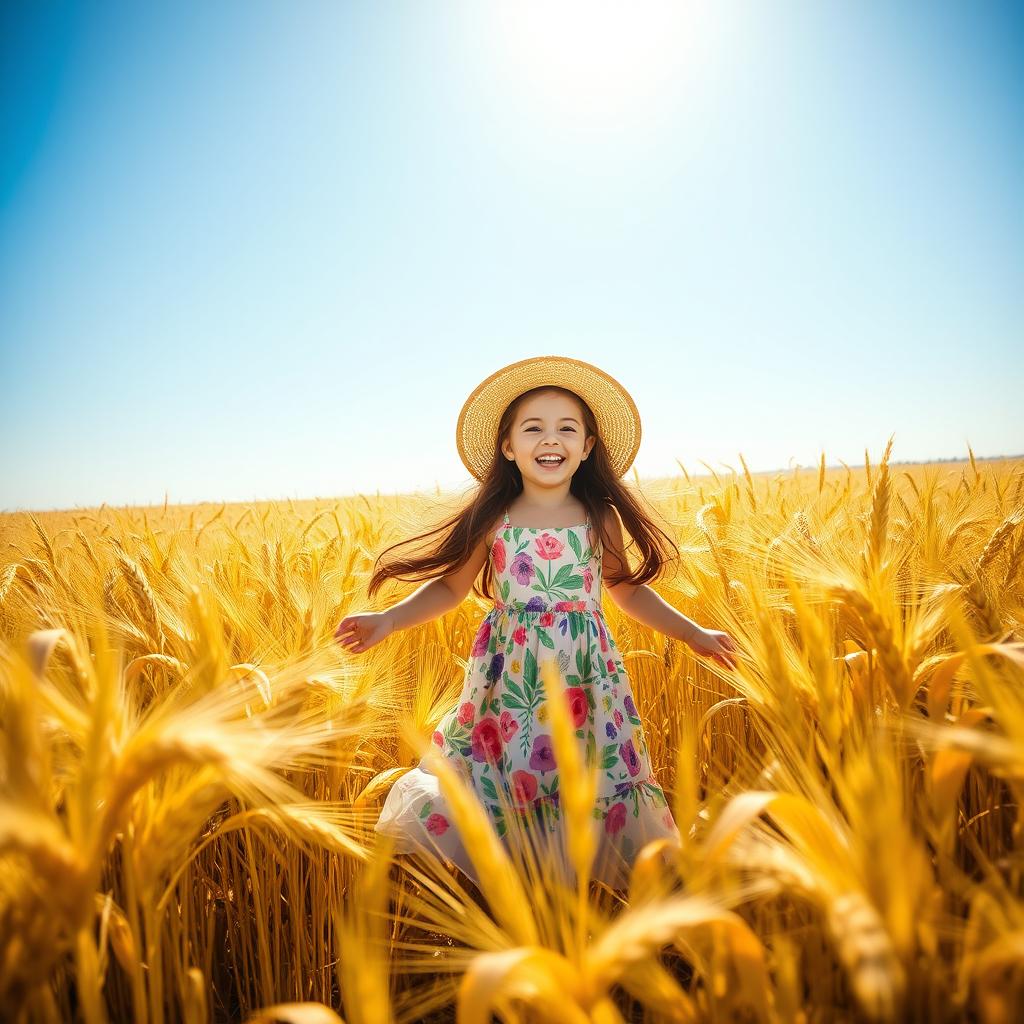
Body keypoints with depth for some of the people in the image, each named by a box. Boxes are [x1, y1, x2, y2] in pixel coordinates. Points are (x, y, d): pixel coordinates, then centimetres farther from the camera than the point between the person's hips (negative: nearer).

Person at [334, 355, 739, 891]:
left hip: (585, 676, 1)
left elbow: (627, 590, 12)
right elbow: (450, 587, 5)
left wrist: (693, 633, 11)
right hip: (510, 675, 0)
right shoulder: (492, 521, -4)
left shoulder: (600, 519, -1)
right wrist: (388, 620, -7)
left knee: (593, 782, 7)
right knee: (506, 776, 8)